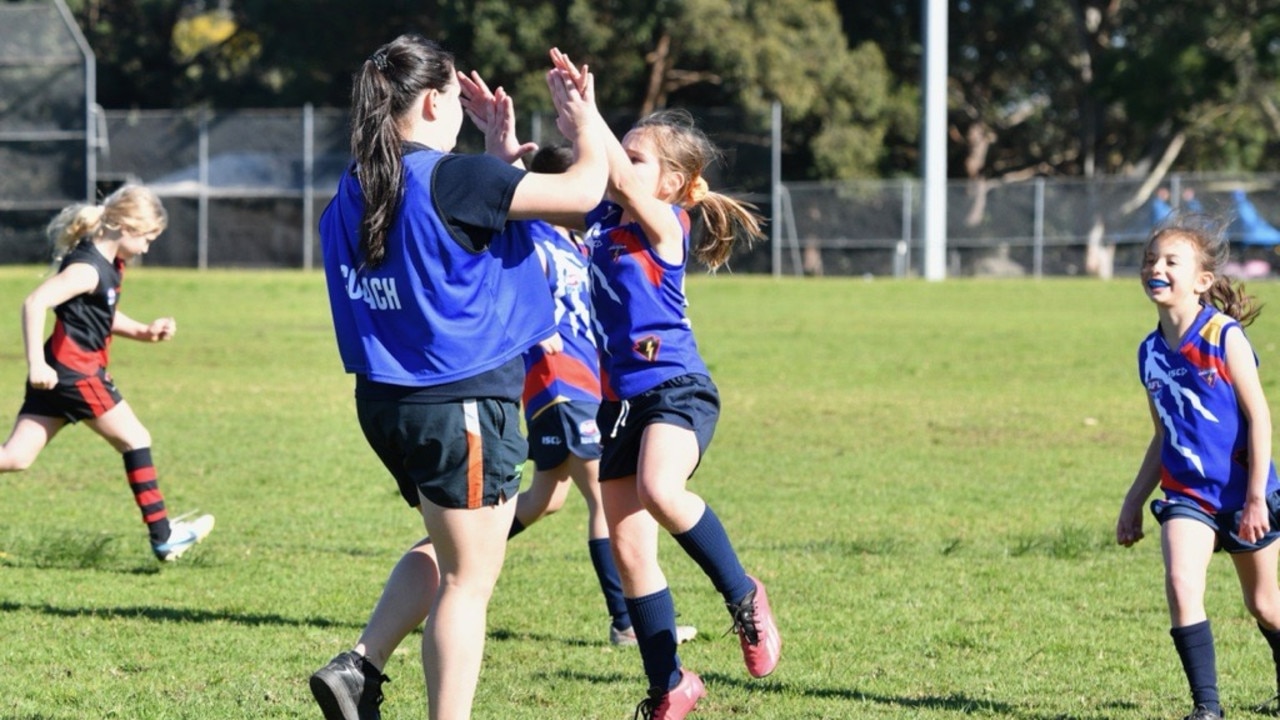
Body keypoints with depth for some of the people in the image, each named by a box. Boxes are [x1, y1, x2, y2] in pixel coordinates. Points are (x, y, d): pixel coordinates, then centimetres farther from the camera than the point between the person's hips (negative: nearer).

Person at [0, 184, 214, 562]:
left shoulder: (110, 265, 12)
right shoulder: (88, 269, -18)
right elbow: (34, 303, -27)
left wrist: (144, 331, 12)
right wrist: (36, 364, -29)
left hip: (56, 375, 9)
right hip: (75, 371, -9)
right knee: (135, 440, 4)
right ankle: (163, 536, 12)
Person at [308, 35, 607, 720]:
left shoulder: (355, 191, 8)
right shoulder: (450, 179, -17)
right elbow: (582, 191, -12)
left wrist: (500, 158, 20)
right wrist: (585, 125, 6)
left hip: (386, 400, 8)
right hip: (461, 400, -8)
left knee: (446, 549, 26)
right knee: (468, 580, 1)